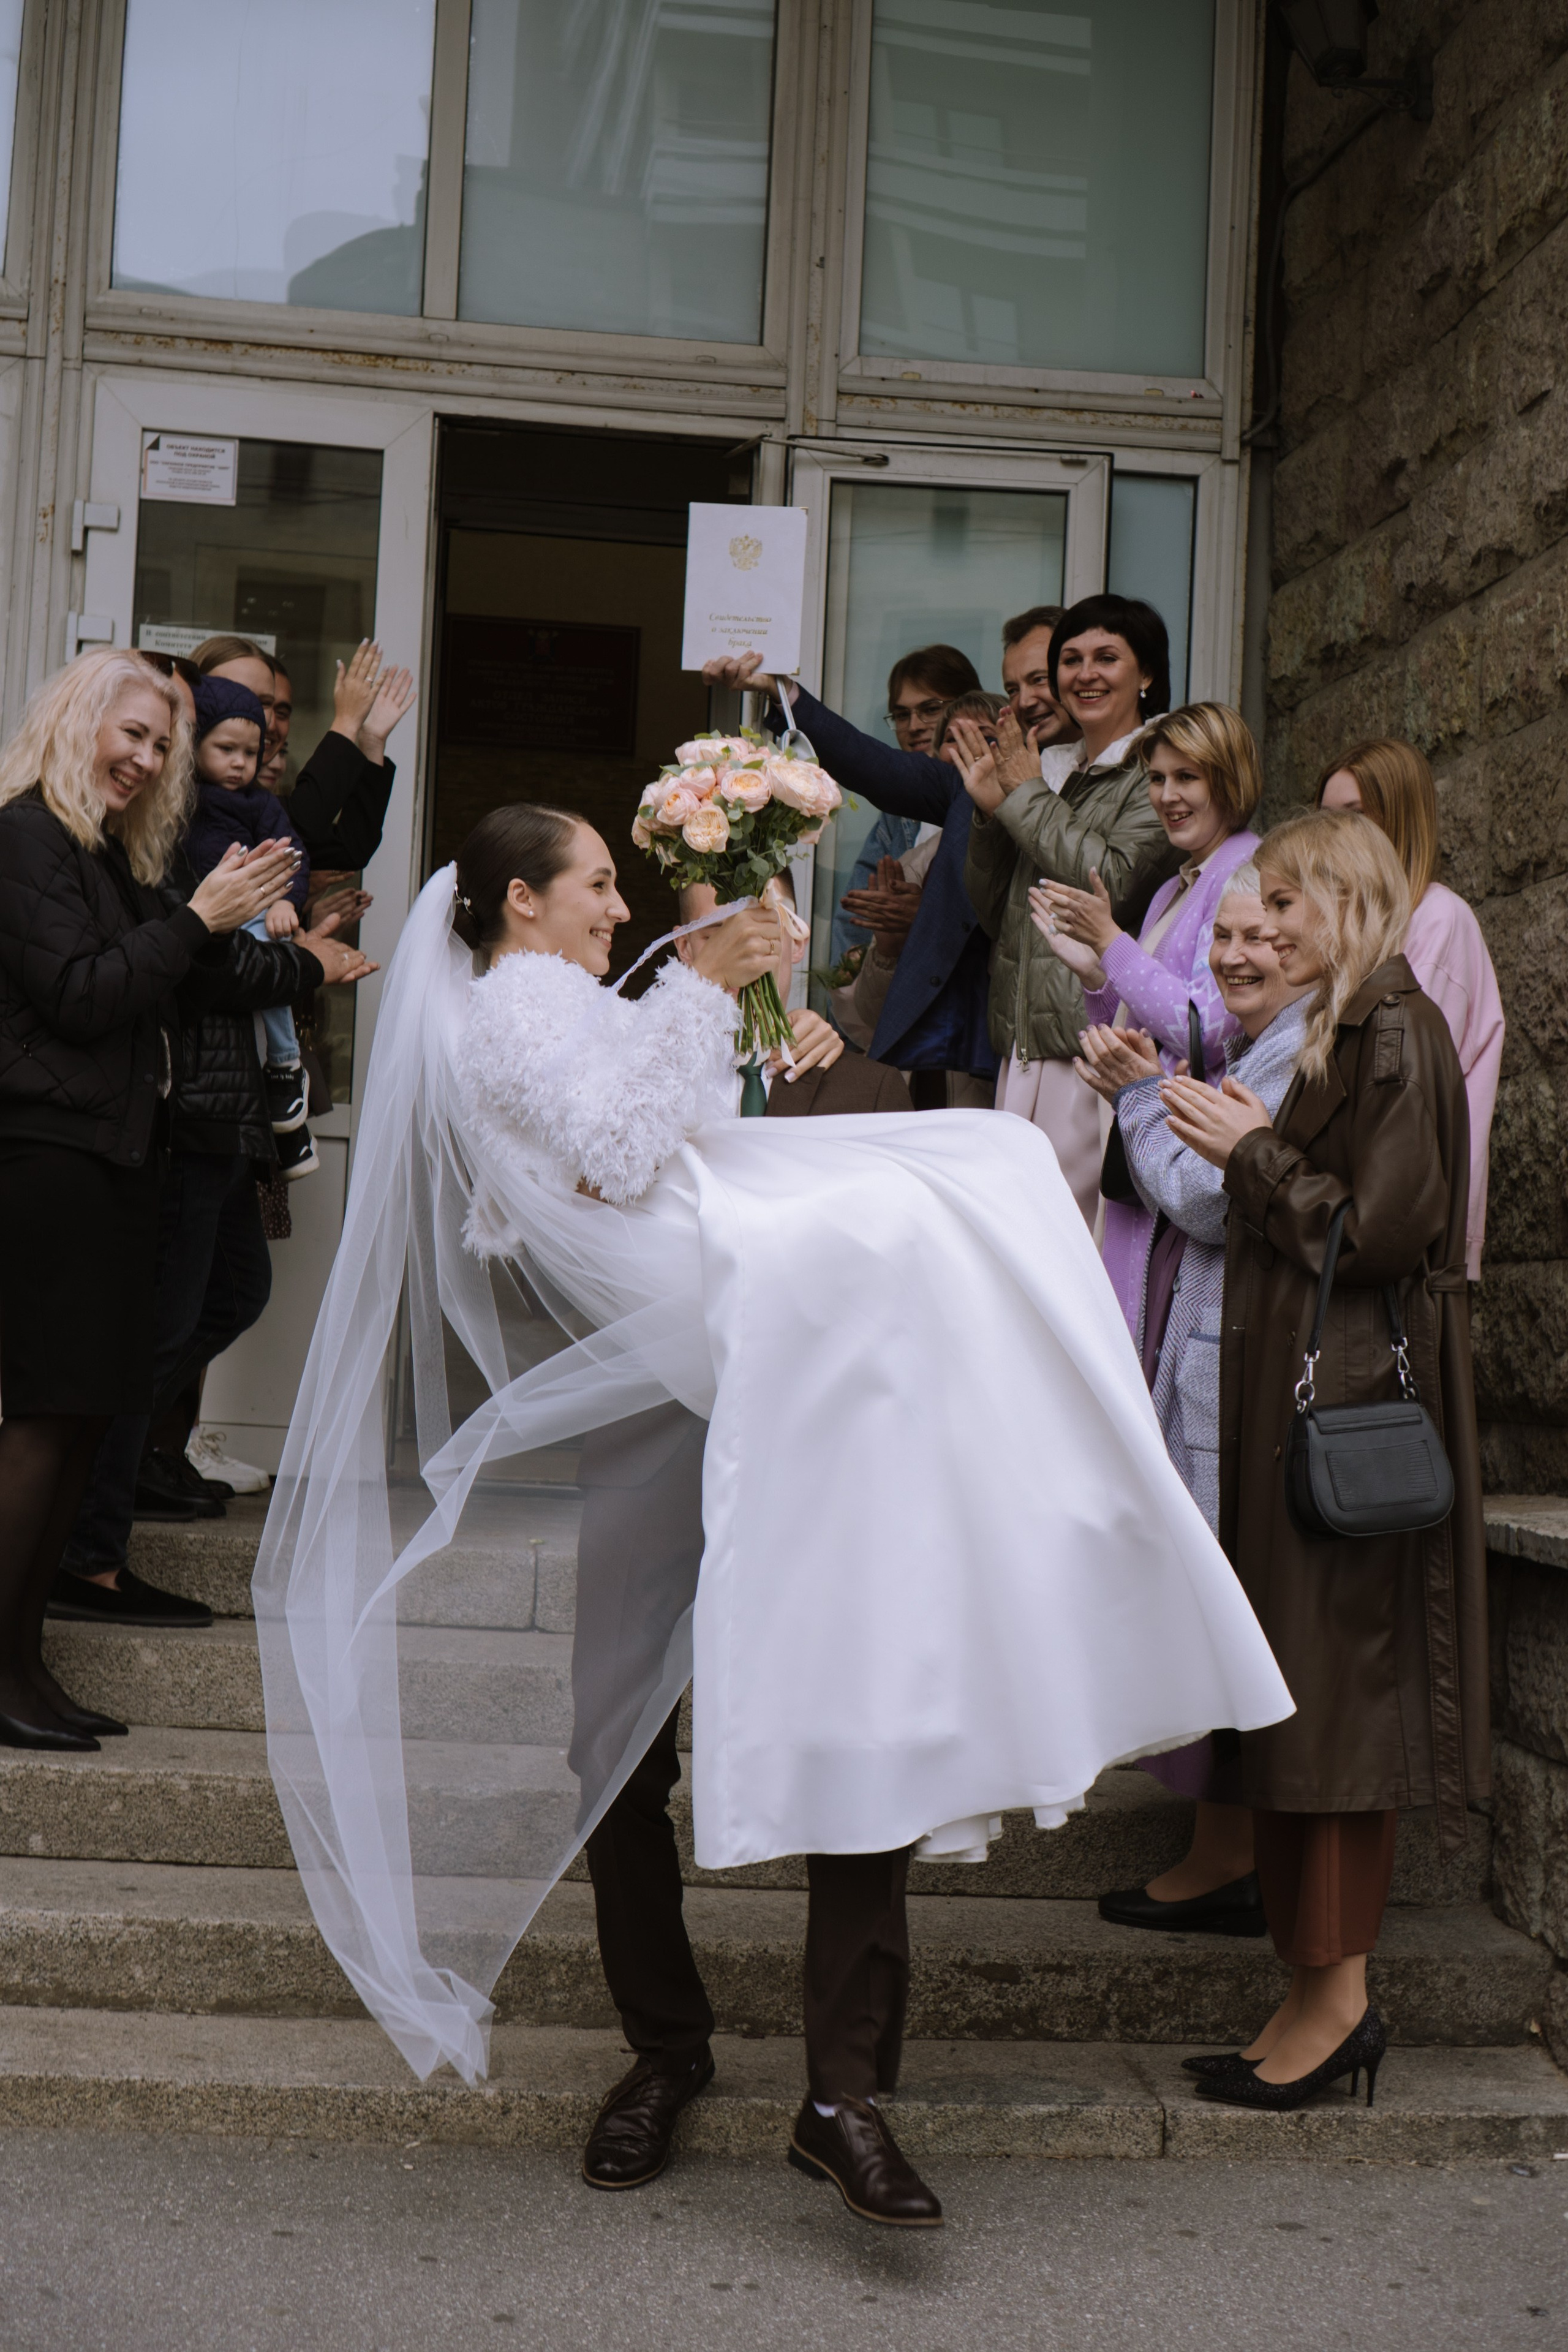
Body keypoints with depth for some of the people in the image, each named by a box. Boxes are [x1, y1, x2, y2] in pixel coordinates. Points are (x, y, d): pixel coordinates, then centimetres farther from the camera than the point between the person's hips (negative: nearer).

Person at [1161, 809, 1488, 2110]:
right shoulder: (1350, 1030, 15)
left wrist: (1256, 1152, -11)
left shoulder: (1397, 1035, -13)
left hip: (1348, 1401, -10)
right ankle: (1326, 1988, 19)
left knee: (1333, 1685, -4)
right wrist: (1248, 1142, 8)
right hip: (1300, 1387, 10)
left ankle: (1337, 1995, 6)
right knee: (1308, 1689, 11)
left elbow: (1379, 1233, -19)